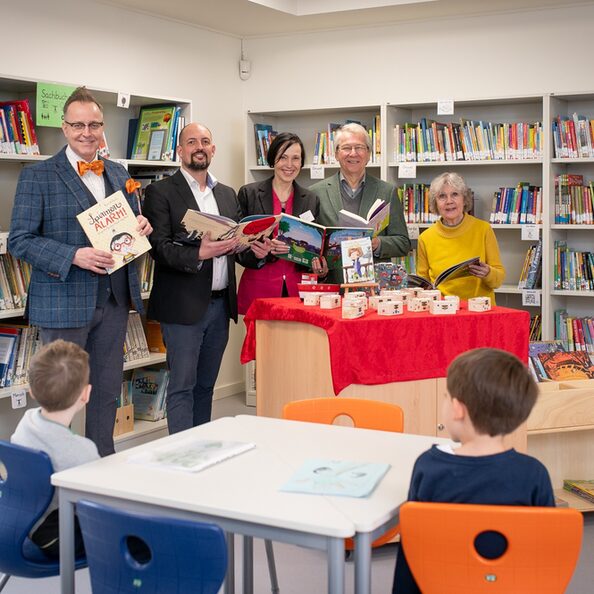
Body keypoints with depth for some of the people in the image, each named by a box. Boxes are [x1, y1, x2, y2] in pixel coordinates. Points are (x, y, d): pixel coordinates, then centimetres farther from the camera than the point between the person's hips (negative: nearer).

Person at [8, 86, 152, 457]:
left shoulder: (119, 175, 10)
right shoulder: (37, 176, -6)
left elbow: (131, 226, 20)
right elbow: (19, 241, -10)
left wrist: (142, 227, -5)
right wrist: (73, 256, -24)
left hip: (114, 299, 6)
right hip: (64, 302, -5)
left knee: (108, 391, 15)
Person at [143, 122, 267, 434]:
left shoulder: (227, 194, 16)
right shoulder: (160, 192, -4)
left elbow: (238, 243, 19)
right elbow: (159, 247, -13)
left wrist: (256, 251, -3)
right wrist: (199, 253, -27)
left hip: (220, 304, 6)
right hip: (183, 306, -6)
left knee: (205, 385, 14)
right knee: (182, 387, -3)